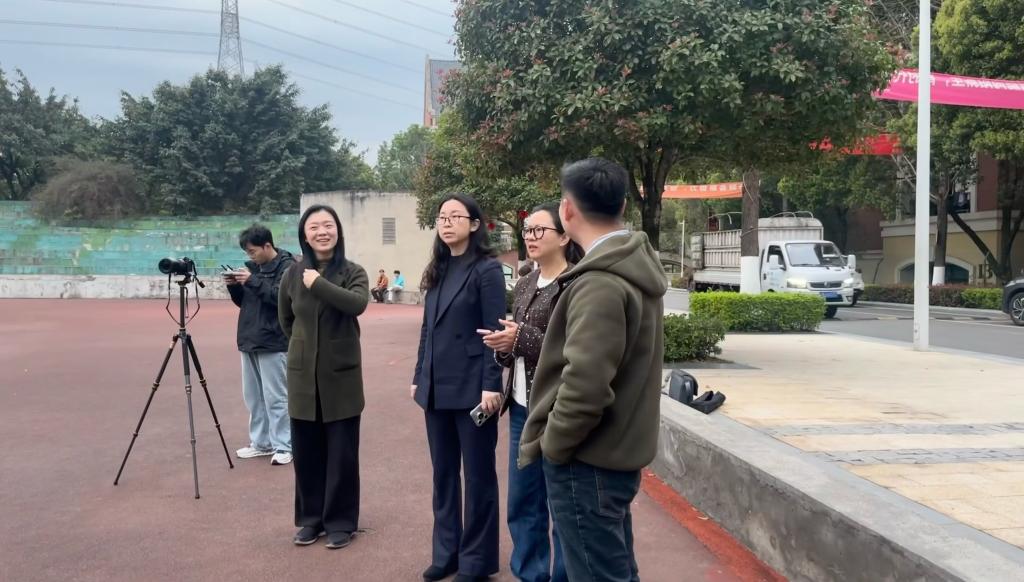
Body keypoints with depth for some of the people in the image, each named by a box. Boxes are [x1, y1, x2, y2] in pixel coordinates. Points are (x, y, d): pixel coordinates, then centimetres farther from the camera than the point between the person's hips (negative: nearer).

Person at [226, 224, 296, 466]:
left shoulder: (287, 266, -8)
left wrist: (253, 281, -22)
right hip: (250, 341, 8)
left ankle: (283, 446, 2)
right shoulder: (253, 266, 13)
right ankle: (261, 442, 21)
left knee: (275, 397, -5)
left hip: (273, 343, -8)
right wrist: (234, 286, 0)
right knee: (253, 397, 11)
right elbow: (242, 301, 19)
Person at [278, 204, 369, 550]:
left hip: (341, 375, -3)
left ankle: (341, 522, 16)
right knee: (306, 451, 10)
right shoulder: (293, 274, 3)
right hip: (303, 375, 3)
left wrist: (318, 283, -22)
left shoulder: (352, 272, -5)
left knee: (341, 453, 3)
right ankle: (311, 519, 25)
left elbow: (358, 304, -26)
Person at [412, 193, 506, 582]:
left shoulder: (487, 269, -8)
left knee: (478, 474, 5)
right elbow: (427, 328, 15)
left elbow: (494, 331, -12)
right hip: (437, 387, 7)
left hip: (471, 388, -6)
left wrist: (491, 385, -16)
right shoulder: (438, 270, 11)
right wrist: (419, 376, 12)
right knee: (443, 472, 13)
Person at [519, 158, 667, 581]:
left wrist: (552, 443, -14)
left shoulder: (600, 283, -23)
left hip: (587, 461, -9)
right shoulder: (636, 265, 7)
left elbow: (585, 384, -28)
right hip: (616, 451, 9)